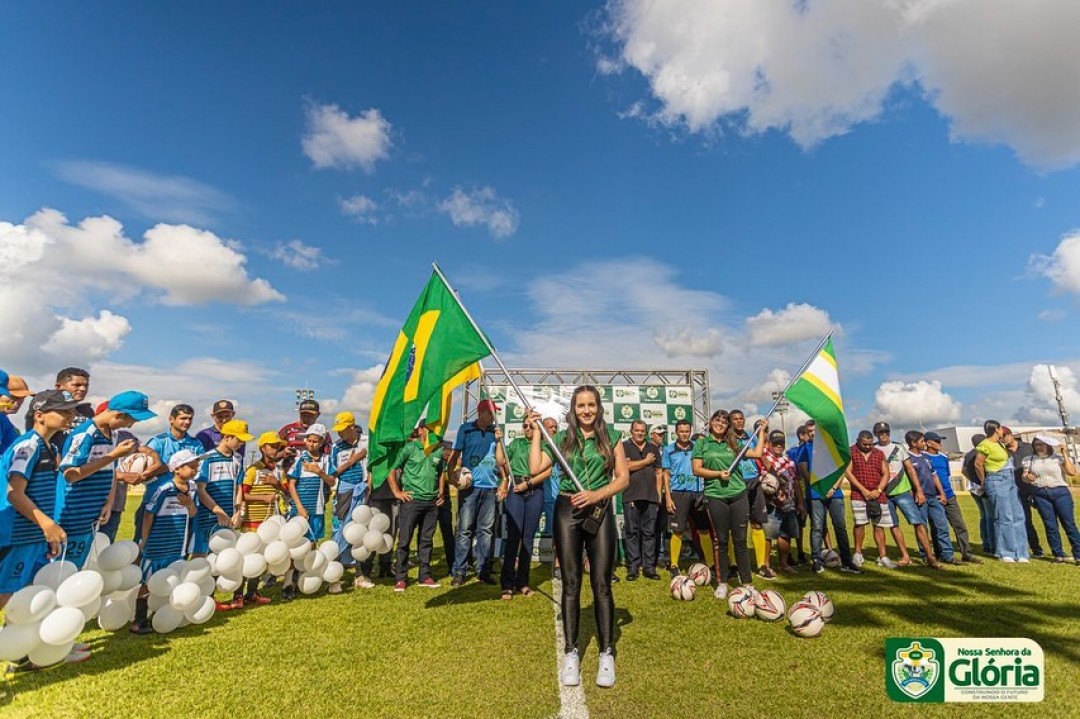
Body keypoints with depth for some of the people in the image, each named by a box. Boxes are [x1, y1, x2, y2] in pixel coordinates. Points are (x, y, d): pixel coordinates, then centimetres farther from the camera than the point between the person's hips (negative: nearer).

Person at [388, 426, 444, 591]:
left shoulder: (438, 451, 7)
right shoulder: (409, 448, -6)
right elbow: (392, 469, -5)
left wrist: (441, 491, 11)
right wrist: (397, 492, -7)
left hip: (432, 502, 4)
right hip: (412, 501, -4)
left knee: (426, 540, 11)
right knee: (404, 539, 3)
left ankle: (425, 577, 22)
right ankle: (400, 578, 14)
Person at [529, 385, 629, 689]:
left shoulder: (611, 438, 4)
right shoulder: (561, 438, 5)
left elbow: (623, 478, 1)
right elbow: (535, 468, -4)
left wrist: (597, 494, -14)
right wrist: (537, 431, -1)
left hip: (600, 512, -1)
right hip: (567, 511, 1)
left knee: (602, 584, 2)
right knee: (571, 584, 7)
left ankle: (607, 654, 16)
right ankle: (571, 653, 18)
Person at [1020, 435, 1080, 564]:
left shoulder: (1059, 458, 3)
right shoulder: (1029, 460, 11)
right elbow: (1024, 477, 10)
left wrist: (1064, 453, -9)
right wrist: (1027, 478, -14)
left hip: (1060, 492, -2)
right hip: (1040, 495, 2)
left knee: (1069, 524, -4)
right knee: (1050, 526, 3)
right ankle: (1058, 555, 9)